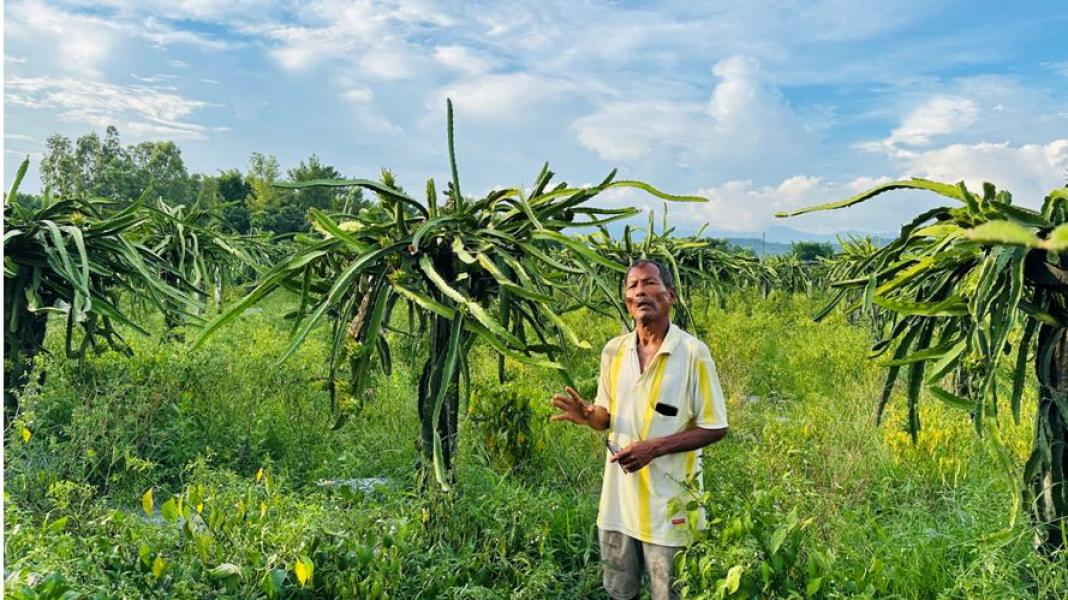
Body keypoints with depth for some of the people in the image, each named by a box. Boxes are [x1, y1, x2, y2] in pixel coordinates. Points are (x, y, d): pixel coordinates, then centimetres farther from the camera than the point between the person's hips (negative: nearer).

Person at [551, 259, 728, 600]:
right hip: (619, 497, 4)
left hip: (668, 501, -4)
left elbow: (715, 428, -11)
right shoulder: (613, 351, 1)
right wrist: (588, 416, -12)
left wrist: (654, 447, -21)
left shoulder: (693, 353, -13)